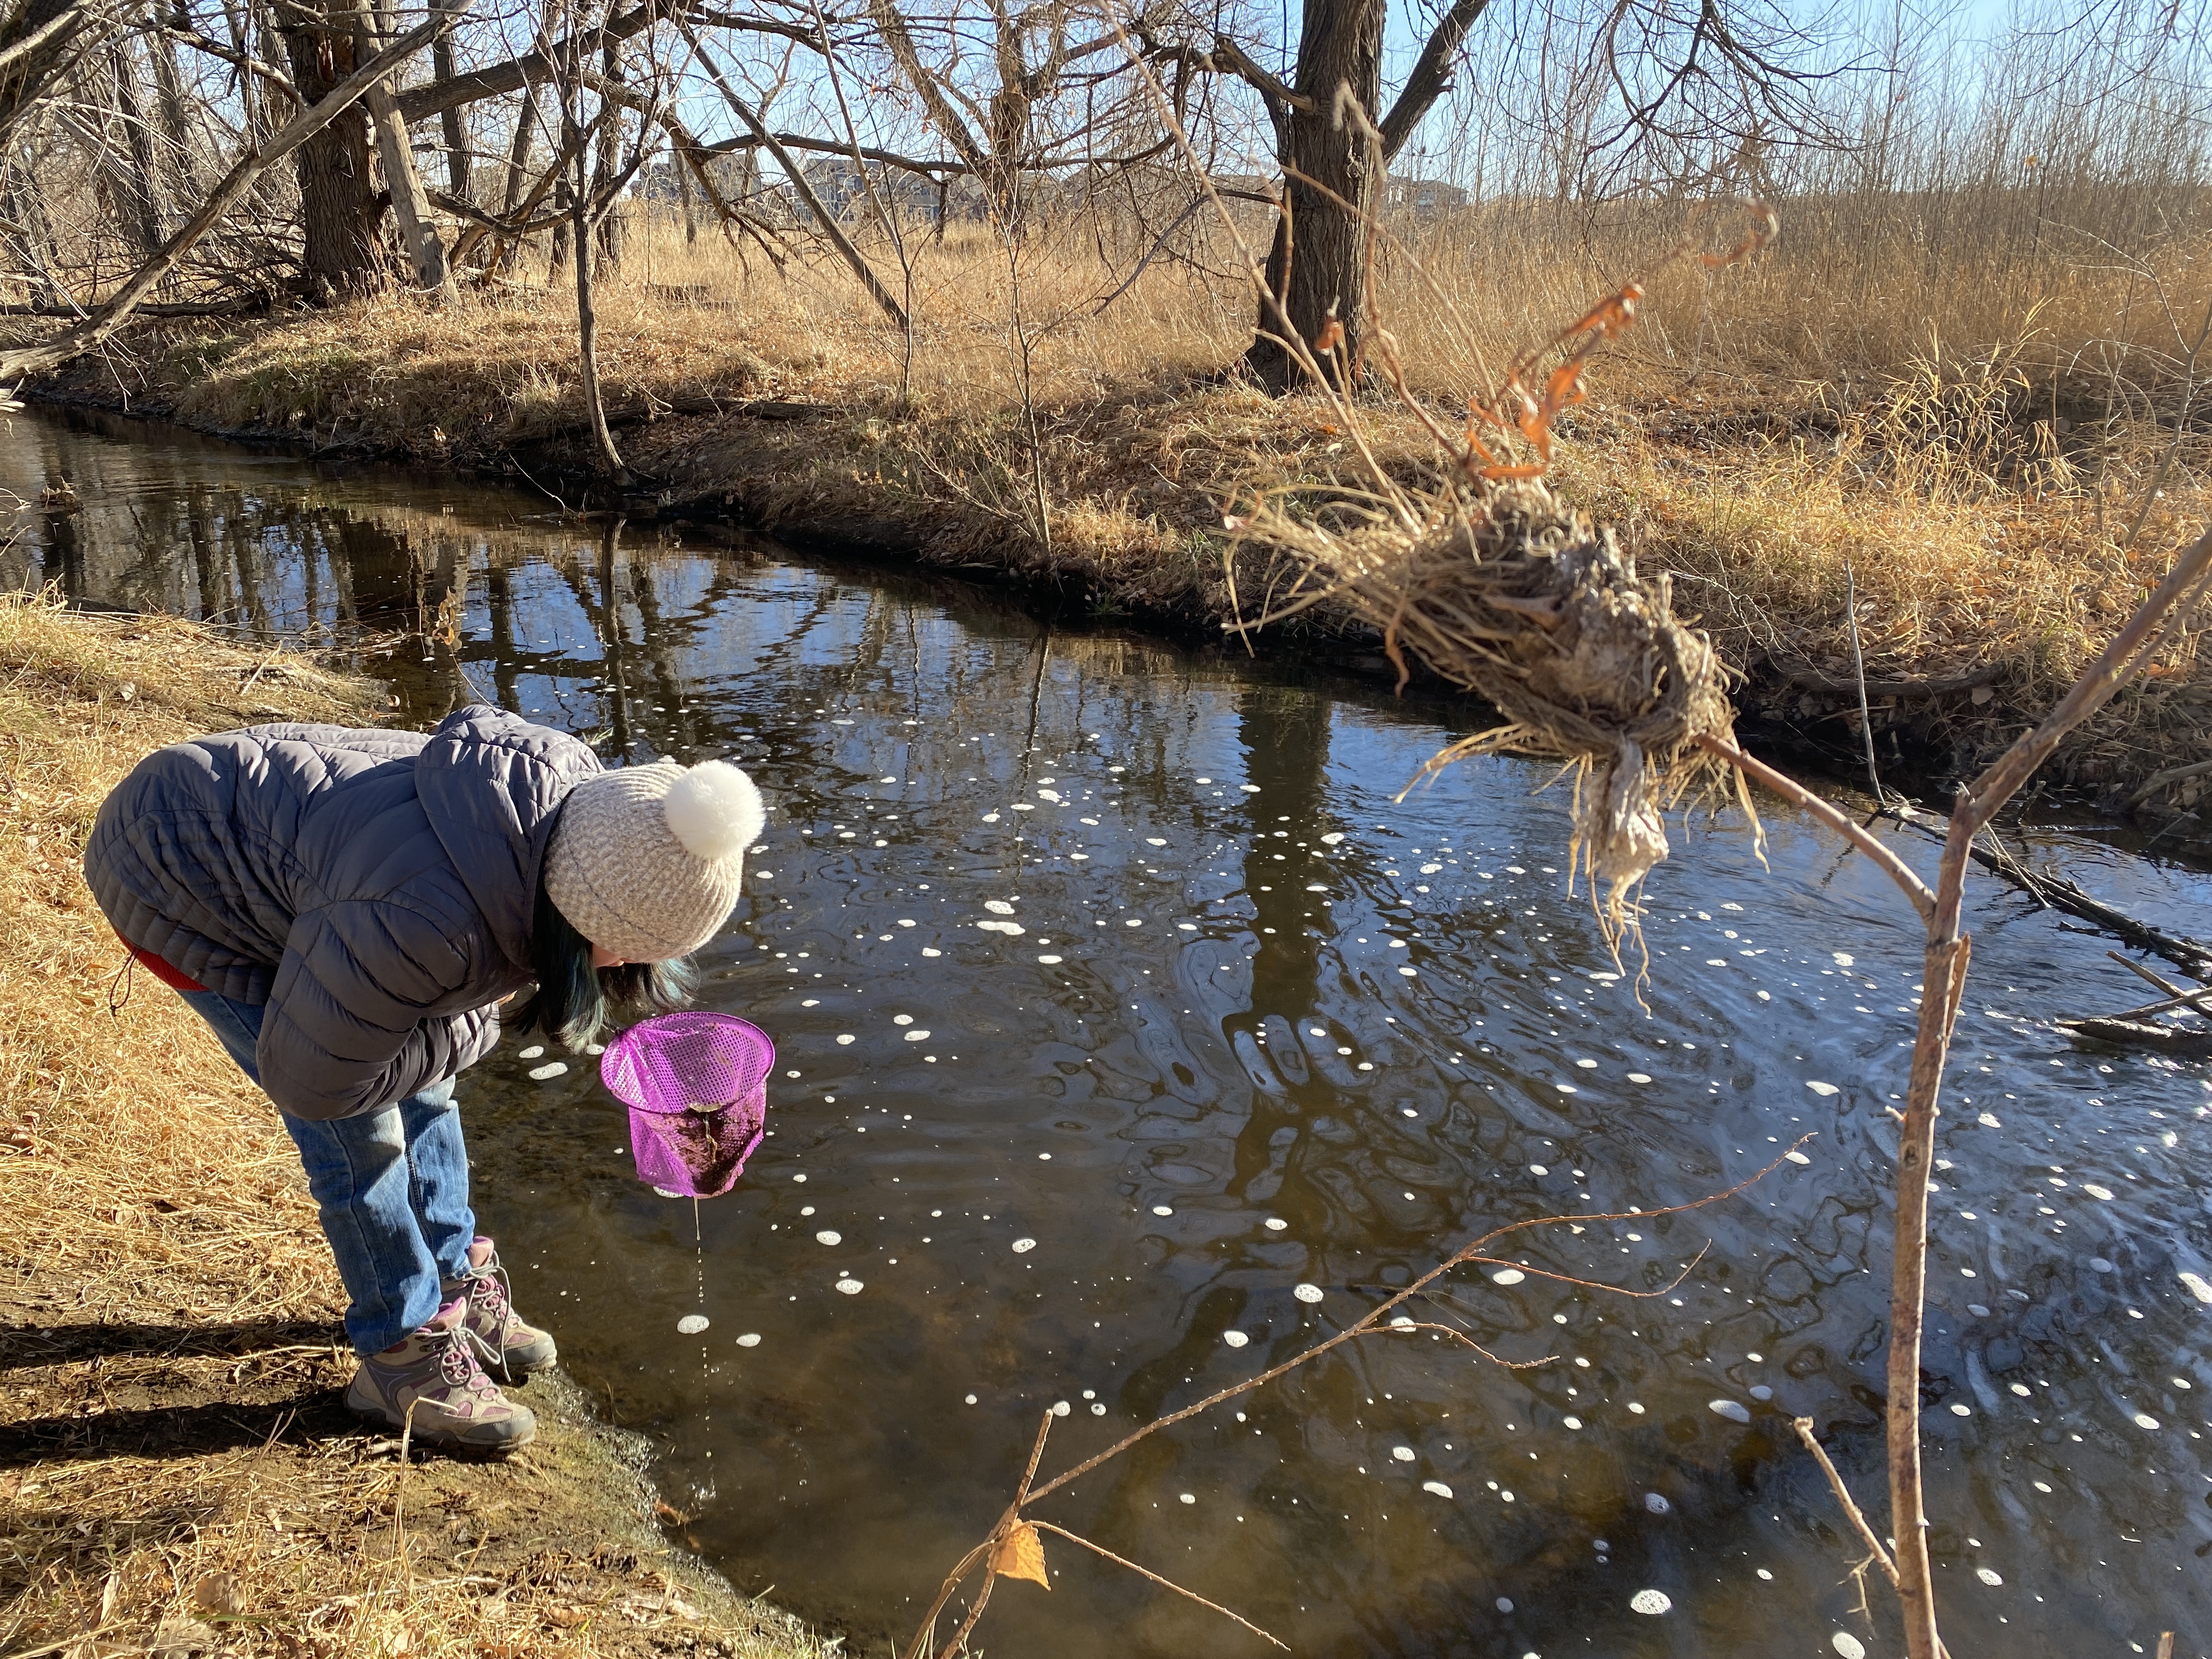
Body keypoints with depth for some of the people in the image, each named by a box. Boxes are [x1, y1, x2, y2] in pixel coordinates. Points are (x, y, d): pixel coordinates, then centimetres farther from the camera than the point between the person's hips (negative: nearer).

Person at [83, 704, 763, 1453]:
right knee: (362, 1133, -7)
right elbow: (311, 1080, -26)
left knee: (419, 1089, 12)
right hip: (185, 892, -7)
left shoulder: (578, 795, -21)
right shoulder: (430, 922, -43)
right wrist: (469, 1029, -15)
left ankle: (454, 1283, 32)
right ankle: (407, 1355, 13)